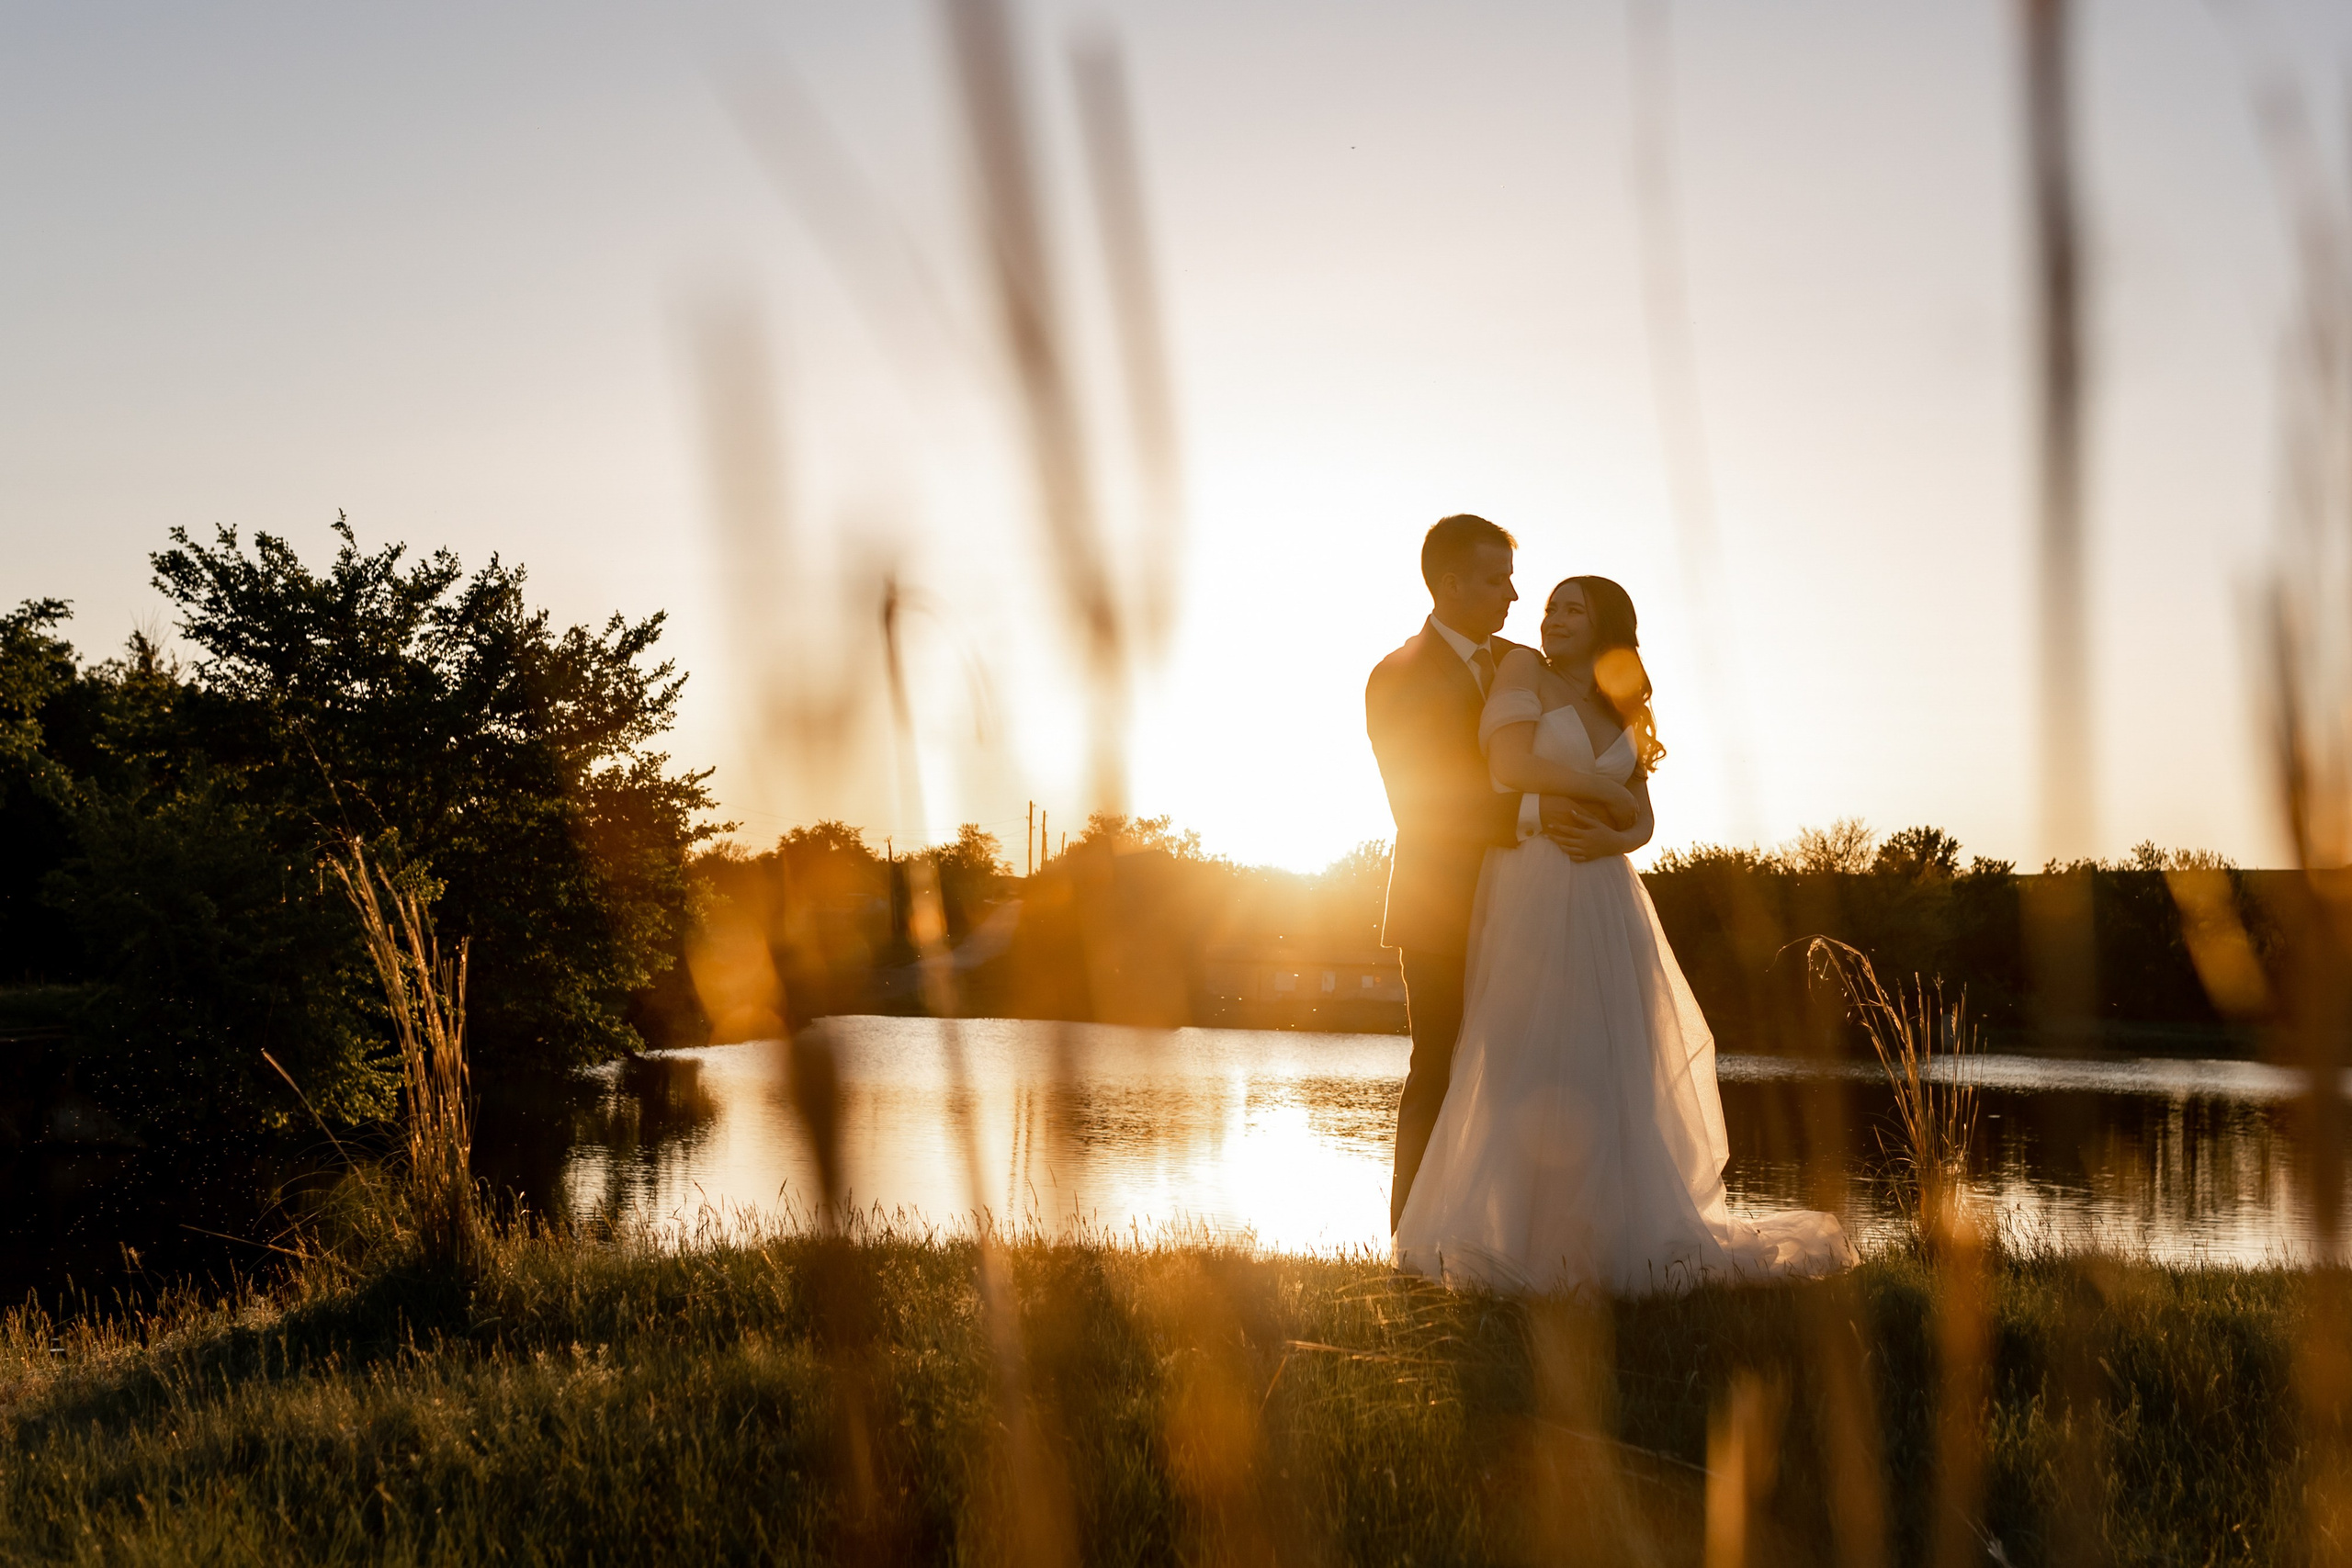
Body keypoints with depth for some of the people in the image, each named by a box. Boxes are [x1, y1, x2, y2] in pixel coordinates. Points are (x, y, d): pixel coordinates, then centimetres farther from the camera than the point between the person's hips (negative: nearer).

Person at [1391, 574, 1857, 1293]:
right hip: (1530, 895, -5)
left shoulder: (1623, 714, 19)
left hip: (1601, 902, 5)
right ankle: (1508, 1238, 1)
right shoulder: (1524, 669, 4)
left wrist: (1611, 838, -6)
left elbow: (1643, 821, 17)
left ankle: (1601, 1238, 11)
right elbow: (1512, 766, -10)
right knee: (1524, 1067, -6)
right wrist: (1601, 787, 2)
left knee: (1600, 1071, 4)